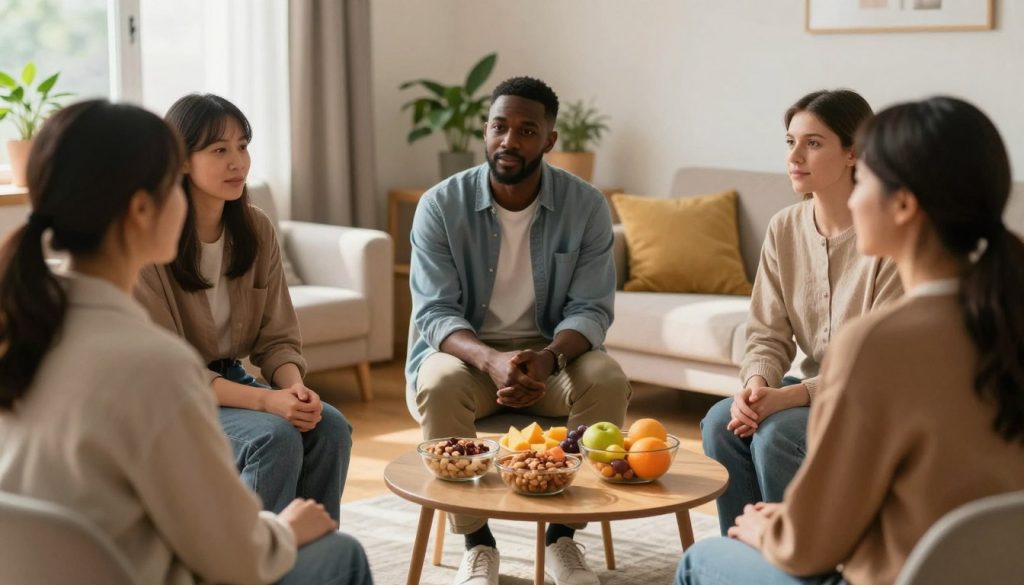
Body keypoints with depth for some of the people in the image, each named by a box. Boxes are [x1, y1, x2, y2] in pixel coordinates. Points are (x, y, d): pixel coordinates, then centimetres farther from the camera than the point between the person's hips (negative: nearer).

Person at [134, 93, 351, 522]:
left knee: (330, 427, -19)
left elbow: (277, 338, 3)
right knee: (275, 436, -29)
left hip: (229, 380, 6)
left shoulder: (257, 229, 0)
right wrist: (264, 400, -28)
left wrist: (296, 389, -20)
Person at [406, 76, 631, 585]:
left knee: (608, 381, -29)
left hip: (552, 351, 1)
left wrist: (549, 358, -33)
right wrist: (491, 360, -36)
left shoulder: (587, 206, -7)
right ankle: (476, 542, -16)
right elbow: (435, 313, -15)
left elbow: (590, 310, -10)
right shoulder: (441, 205, -10)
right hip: (464, 350, -1)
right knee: (439, 384, -34)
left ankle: (563, 534, -11)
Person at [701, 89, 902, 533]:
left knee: (776, 433, -28)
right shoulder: (784, 229, 2)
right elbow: (768, 335, 2)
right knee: (721, 422, -18)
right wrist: (757, 384, -21)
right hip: (816, 390, 6)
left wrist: (790, 397, -27)